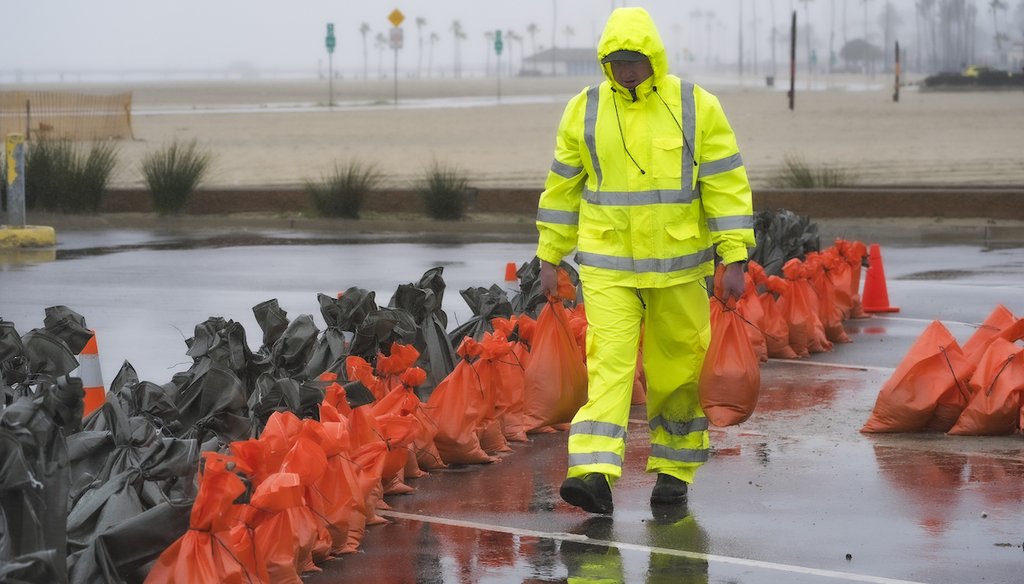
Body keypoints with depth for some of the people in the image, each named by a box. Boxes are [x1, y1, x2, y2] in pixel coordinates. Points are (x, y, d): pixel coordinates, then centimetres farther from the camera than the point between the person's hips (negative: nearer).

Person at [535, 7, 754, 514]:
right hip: (607, 267, 0)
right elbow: (563, 187, 9)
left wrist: (734, 259, -8)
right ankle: (594, 475, -20)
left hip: (678, 266, 0)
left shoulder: (696, 108, -4)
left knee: (676, 371, 7)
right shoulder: (584, 110, 1)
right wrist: (549, 257, 10)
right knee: (608, 364, -12)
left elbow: (726, 185, -4)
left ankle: (673, 471, 23)